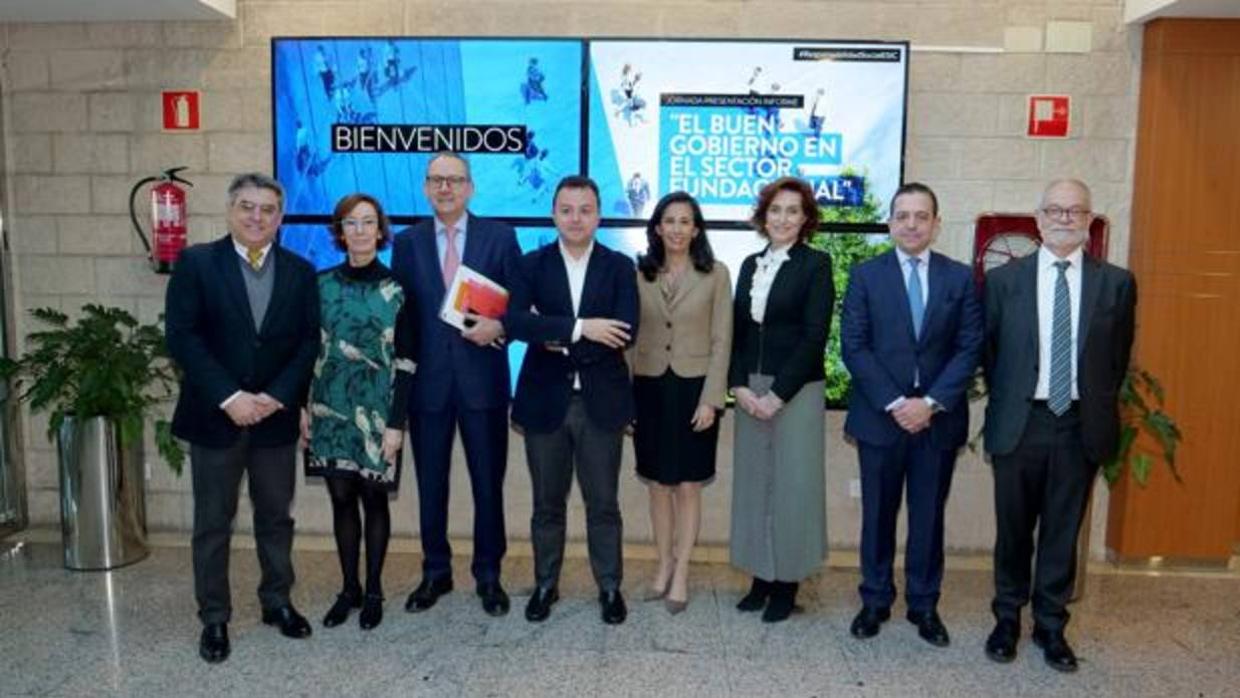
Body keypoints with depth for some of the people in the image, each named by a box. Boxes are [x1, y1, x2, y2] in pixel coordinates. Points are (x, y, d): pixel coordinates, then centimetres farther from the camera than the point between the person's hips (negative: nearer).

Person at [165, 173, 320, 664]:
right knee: (213, 523, 8)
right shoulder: (196, 263, -3)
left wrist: (277, 396, -13)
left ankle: (277, 602, 29)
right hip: (215, 416, -2)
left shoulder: (300, 272, 4)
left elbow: (309, 341, 0)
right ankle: (214, 618, 21)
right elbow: (181, 337, -11)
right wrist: (229, 397, -17)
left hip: (276, 416, 2)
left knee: (276, 516, 13)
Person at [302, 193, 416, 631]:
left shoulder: (395, 290, -5)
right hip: (330, 408, 3)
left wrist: (396, 423, -10)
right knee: (341, 498, 9)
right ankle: (348, 588, 24)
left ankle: (373, 592, 20)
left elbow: (406, 362, -6)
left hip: (377, 410, -2)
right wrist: (302, 406, 1)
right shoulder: (321, 284, 3)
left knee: (374, 498, 6)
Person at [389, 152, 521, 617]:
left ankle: (488, 575, 23)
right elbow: (400, 312, 5)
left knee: (488, 481, 7)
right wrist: (401, 374, -4)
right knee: (430, 483, 11)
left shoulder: (499, 237, 2)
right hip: (427, 380, 2)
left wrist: (499, 326, -16)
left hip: (482, 379, -1)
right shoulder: (407, 242, 7)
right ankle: (435, 572, 28)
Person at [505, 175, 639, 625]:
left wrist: (560, 342, -15)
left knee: (603, 503, 9)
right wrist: (579, 328, -24)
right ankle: (545, 584, 30)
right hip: (545, 400, 1)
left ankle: (610, 587, 26)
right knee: (547, 503, 13)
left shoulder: (619, 267, 1)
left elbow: (626, 332, -12)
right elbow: (514, 321, -16)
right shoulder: (532, 264, 2)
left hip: (601, 401, 0)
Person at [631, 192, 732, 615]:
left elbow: (721, 341, -4)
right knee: (658, 484, 11)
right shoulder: (639, 274, 4)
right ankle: (664, 566, 24)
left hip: (693, 388, -2)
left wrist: (710, 399, -10)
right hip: (649, 388, 2)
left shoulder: (715, 275, -1)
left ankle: (681, 574, 14)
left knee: (688, 485, 4)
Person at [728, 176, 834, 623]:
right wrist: (740, 386, -4)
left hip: (796, 392, -5)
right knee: (753, 482, 8)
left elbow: (814, 335, -11)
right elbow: (736, 330, 10)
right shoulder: (750, 265, 12)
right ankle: (761, 576, 20)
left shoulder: (816, 264, -4)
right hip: (749, 390, 5)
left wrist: (778, 394, -14)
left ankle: (786, 583, 14)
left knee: (791, 485, 1)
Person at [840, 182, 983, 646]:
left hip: (939, 417, 1)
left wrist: (931, 403, -13)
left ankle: (924, 605, 24)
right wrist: (894, 403, -14)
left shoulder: (960, 278, 4)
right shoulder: (865, 275, 1)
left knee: (929, 516, 10)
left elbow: (969, 349, -2)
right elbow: (854, 347, -6)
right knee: (878, 514, 10)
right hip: (880, 415, -1)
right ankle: (875, 601, 24)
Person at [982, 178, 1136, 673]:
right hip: (1019, 423, 0)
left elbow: (1119, 358, 7)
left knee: (1063, 531, 10)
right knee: (1013, 529, 10)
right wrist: (1004, 405, 5)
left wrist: (1099, 409, 5)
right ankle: (1007, 619, 26)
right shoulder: (1003, 279, 1)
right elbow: (989, 351, 6)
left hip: (1080, 426, 1)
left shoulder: (1117, 283, 2)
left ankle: (1050, 625, 25)